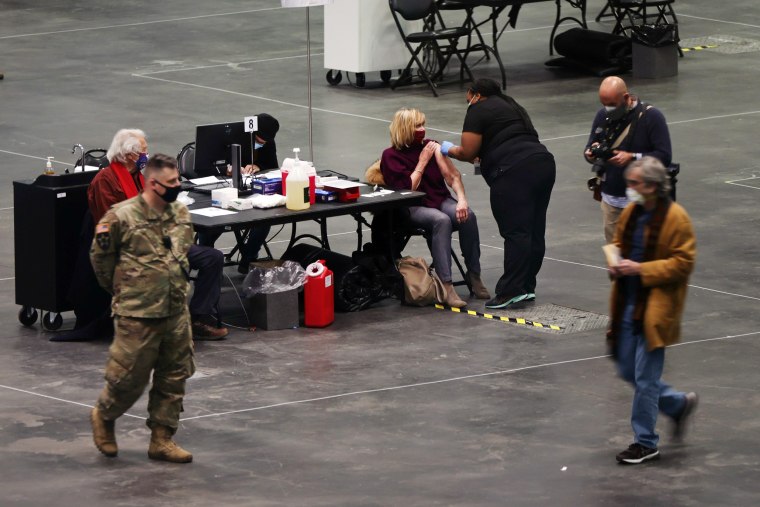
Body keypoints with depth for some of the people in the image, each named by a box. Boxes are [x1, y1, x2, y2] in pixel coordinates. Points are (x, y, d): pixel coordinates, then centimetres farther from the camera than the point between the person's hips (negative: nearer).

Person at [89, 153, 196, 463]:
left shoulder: (181, 214, 5)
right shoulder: (122, 217, -15)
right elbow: (100, 257, -3)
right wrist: (120, 288, 7)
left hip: (176, 311, 6)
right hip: (138, 314, -6)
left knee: (174, 377, 9)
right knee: (129, 378, 1)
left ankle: (162, 439, 19)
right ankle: (103, 417, 29)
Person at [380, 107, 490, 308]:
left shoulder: (431, 146, 7)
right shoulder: (391, 156, -2)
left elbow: (452, 176, 0)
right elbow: (406, 189, -11)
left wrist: (462, 200, -18)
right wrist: (422, 161, -8)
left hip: (440, 200, 4)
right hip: (412, 209, -4)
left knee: (467, 216, -29)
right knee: (441, 220, -37)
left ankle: (474, 275, -18)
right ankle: (446, 286, -43)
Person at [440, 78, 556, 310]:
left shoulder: (479, 109, 4)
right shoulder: (512, 106, 29)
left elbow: (467, 153, 0)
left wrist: (449, 150, 19)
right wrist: (482, 155, 34)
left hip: (515, 171, -9)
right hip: (544, 163, 9)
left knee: (515, 232, -11)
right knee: (534, 232, 9)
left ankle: (512, 290, -14)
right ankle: (527, 287, 12)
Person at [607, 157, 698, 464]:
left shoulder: (675, 219, -14)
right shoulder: (630, 213, 7)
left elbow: (682, 263, -15)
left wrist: (640, 269, -21)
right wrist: (616, 263, -1)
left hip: (655, 308, -8)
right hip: (628, 304, 8)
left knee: (645, 378, -3)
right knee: (627, 371, 13)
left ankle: (645, 443, 8)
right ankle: (679, 404, 33)